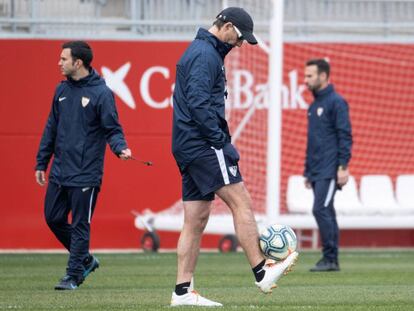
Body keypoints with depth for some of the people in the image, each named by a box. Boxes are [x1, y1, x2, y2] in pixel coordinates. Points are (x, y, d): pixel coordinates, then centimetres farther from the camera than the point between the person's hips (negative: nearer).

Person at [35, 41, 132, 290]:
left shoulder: (101, 93, -9)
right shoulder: (62, 90, 10)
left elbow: (112, 129, -8)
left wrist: (120, 147, -28)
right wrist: (41, 163, 16)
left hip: (85, 174, -7)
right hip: (59, 172, 7)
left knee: (80, 225, -1)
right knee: (53, 218, 10)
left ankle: (74, 275, 6)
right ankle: (85, 259, 26)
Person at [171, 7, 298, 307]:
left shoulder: (200, 51, 21)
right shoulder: (206, 55, -12)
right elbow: (198, 103, -22)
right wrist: (221, 139, -18)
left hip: (189, 147, 10)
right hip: (204, 145, -10)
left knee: (196, 220, 7)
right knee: (241, 201, -10)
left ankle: (183, 291, 4)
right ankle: (262, 272, -11)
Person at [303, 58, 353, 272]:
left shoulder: (336, 102, -7)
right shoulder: (313, 106, 19)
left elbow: (345, 136, -12)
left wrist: (343, 166, -19)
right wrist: (307, 172, 22)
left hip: (330, 170, -9)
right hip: (316, 172, 9)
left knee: (321, 209, -15)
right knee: (326, 213, 8)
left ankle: (330, 258, -12)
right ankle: (330, 261, 9)